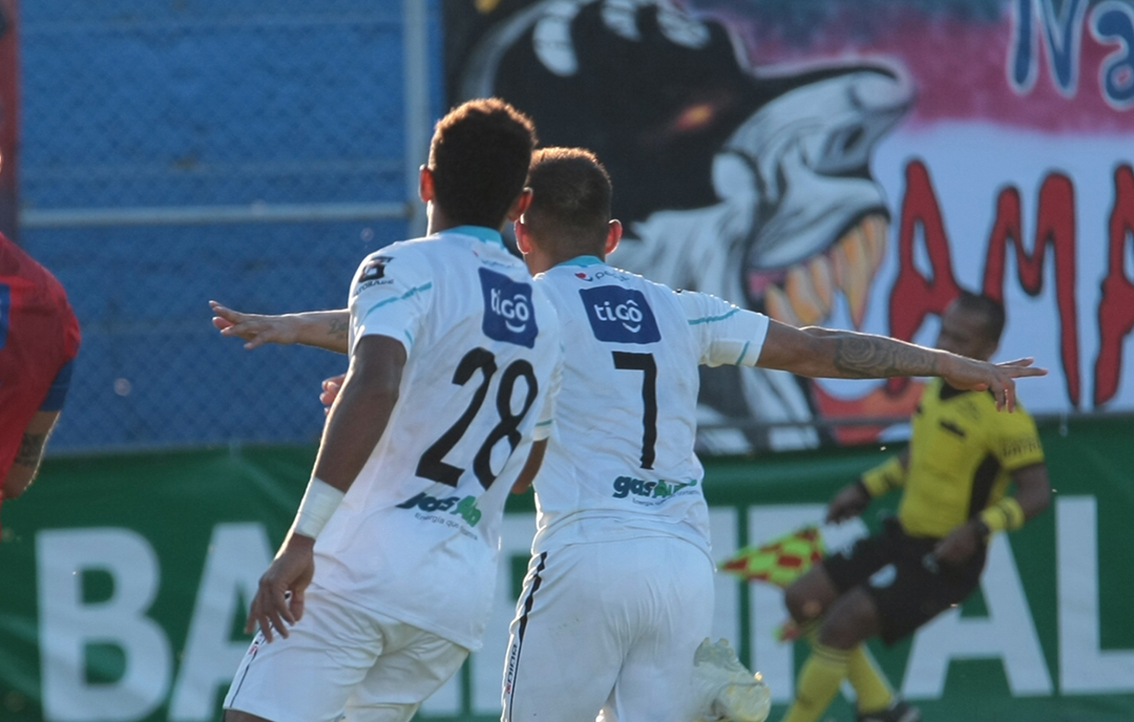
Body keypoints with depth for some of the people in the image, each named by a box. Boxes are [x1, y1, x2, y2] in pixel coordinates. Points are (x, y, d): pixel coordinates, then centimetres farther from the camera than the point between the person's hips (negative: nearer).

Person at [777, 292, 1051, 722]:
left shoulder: (1001, 415, -21)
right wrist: (865, 489, 20)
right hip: (903, 537, 9)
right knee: (804, 600, 8)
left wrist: (978, 529, -34)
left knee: (840, 626, -18)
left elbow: (1037, 492, -22)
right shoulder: (938, 388, 5)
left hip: (945, 558, -9)